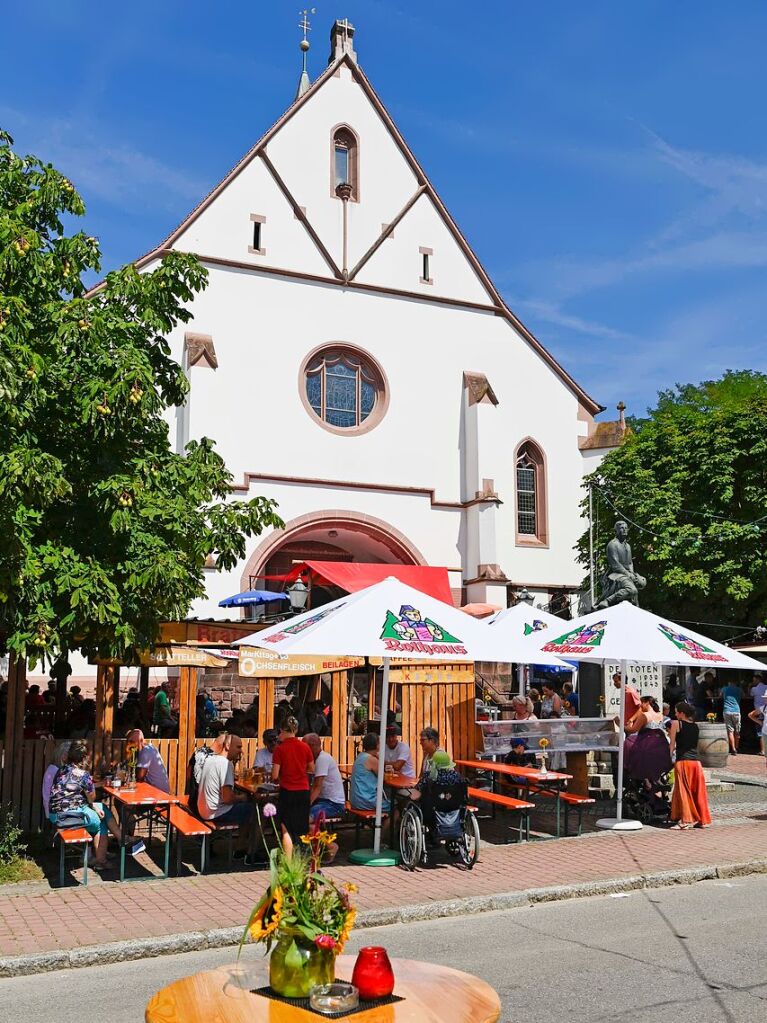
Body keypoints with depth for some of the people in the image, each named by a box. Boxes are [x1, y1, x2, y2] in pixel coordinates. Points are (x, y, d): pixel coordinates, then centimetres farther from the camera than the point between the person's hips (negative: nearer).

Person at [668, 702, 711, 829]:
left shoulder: (676, 724, -2)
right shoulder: (695, 726, 14)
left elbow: (672, 744, -3)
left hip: (682, 761, -5)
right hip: (696, 761, 5)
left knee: (683, 791, -2)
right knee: (698, 791, 11)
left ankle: (686, 820, -4)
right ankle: (702, 819, 16)